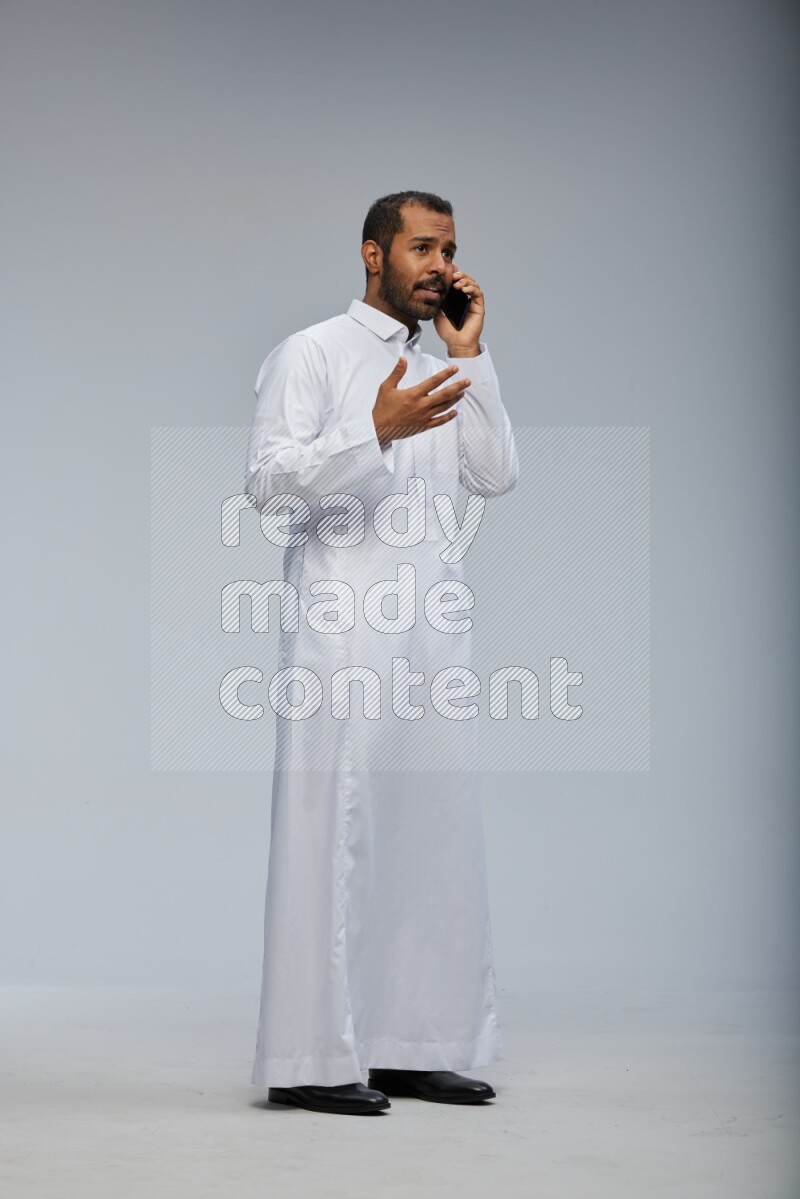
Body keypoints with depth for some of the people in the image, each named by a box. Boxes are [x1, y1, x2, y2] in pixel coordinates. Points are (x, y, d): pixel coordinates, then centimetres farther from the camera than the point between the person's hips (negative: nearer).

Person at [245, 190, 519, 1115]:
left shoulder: (441, 375, 22)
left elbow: (496, 476, 9)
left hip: (431, 634, 7)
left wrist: (472, 356, 4)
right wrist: (375, 431, -22)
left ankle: (411, 1046, 13)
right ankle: (313, 1058, -5)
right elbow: (267, 478, -10)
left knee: (432, 833, 6)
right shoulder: (311, 354, 2)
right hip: (343, 631, -7)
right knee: (332, 835, -8)